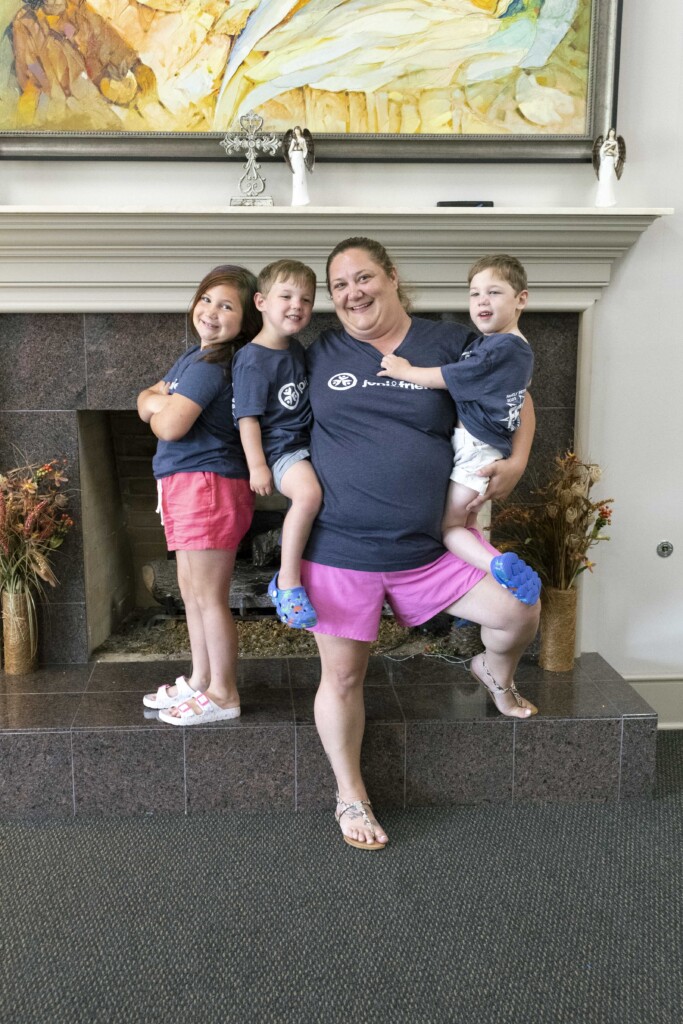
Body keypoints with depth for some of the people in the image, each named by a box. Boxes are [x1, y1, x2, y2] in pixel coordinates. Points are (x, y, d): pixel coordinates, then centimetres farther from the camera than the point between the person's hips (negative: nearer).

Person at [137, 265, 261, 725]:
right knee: (192, 591, 18)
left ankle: (223, 695, 12)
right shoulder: (193, 356, 15)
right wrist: (162, 401, -8)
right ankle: (200, 681, 31)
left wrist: (159, 409, 1)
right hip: (185, 486, 10)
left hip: (209, 485, -10)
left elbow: (169, 426, -22)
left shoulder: (213, 365, -16)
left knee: (208, 596, -1)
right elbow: (146, 399, 15)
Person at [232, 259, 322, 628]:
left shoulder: (295, 348, 11)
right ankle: (288, 582, -24)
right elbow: (248, 417, -15)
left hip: (307, 441, 9)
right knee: (308, 492, -34)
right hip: (279, 448, -9)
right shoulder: (252, 360, -14)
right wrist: (257, 466, -18)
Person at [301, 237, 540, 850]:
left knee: (519, 611, -6)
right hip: (338, 549, 0)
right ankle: (350, 798, 28)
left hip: (427, 546, 1)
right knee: (343, 677, 6)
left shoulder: (451, 345, 1)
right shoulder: (320, 355, 4)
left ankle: (495, 673, 32)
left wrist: (516, 462, 0)